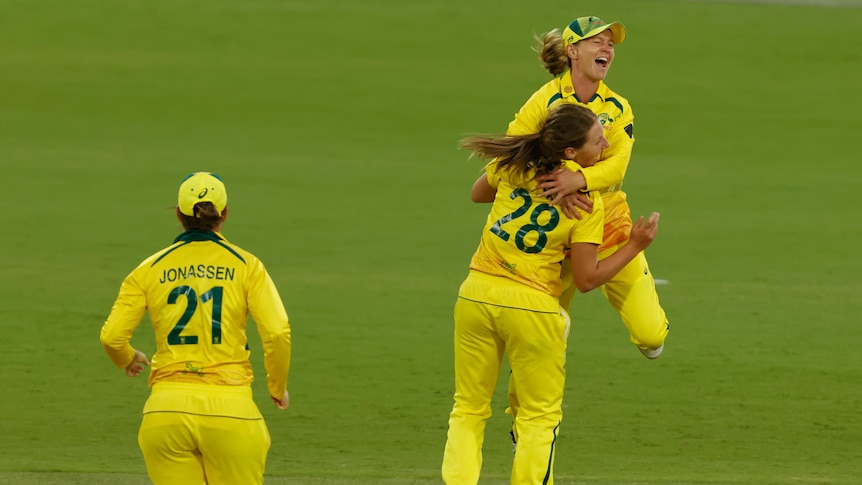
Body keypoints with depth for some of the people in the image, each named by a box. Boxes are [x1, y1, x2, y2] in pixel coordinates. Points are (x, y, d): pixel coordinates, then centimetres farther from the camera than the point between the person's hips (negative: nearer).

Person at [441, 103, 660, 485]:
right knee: (539, 417, 11)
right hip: (531, 307, -4)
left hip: (477, 293, 4)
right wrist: (635, 246, 2)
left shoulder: (513, 167, 1)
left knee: (468, 410, 16)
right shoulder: (588, 204, -9)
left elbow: (477, 194, 23)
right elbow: (586, 280, -7)